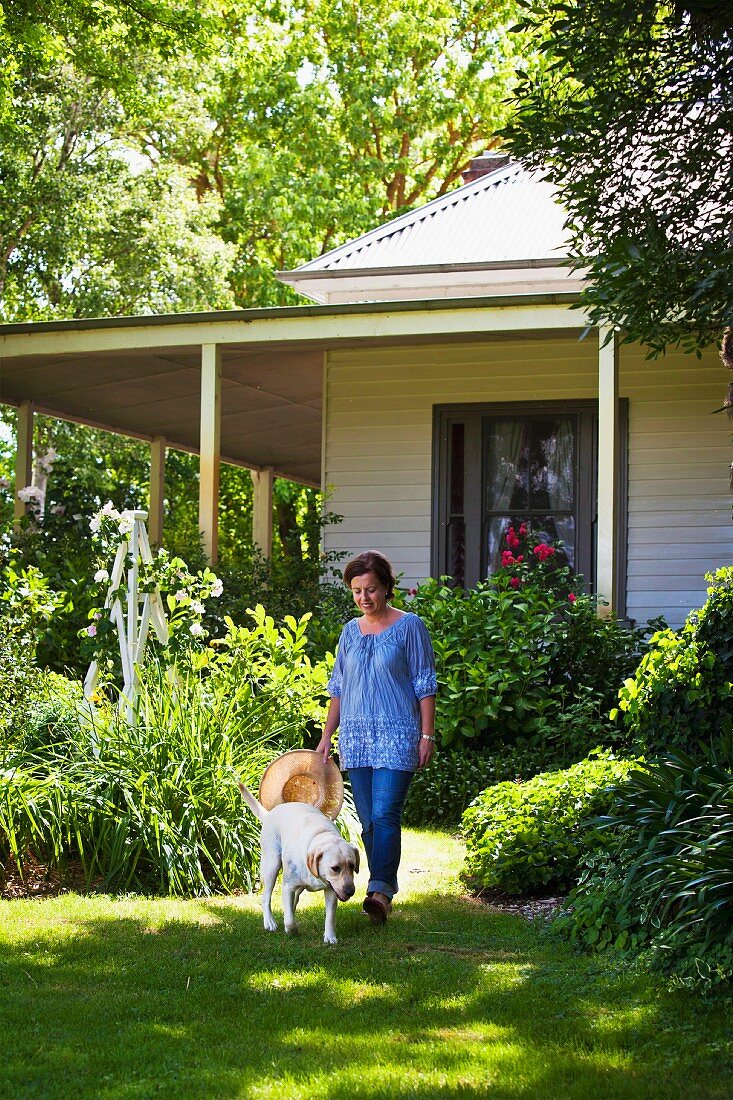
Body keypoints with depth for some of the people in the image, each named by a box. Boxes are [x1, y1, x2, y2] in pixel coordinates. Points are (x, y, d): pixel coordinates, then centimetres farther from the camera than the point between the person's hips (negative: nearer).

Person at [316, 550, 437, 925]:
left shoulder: (409, 626, -1)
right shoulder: (350, 632, 13)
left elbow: (424, 684, -1)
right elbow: (338, 687, 19)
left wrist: (427, 735, -7)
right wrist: (326, 736, 14)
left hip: (396, 736, -5)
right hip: (356, 736, 5)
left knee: (385, 814, -16)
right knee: (367, 819, 5)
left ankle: (381, 890, -21)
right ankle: (382, 892, 11)